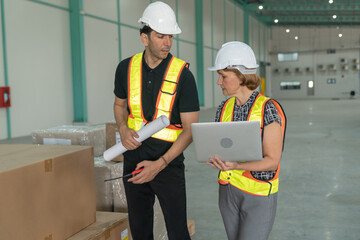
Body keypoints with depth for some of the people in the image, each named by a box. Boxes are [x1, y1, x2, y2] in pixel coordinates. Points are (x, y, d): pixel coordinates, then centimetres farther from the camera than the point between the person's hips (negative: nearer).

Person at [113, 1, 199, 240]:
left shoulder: (182, 75, -13)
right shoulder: (126, 68, -2)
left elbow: (190, 129, -14)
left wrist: (159, 164, -22)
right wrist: (123, 129, -7)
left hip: (168, 162, -3)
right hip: (134, 159, 4)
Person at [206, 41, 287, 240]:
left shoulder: (269, 109, -16)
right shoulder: (224, 108, 2)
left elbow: (272, 161, -17)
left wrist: (236, 165, -32)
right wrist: (216, 159, -16)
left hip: (259, 195, -6)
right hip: (228, 191, 6)